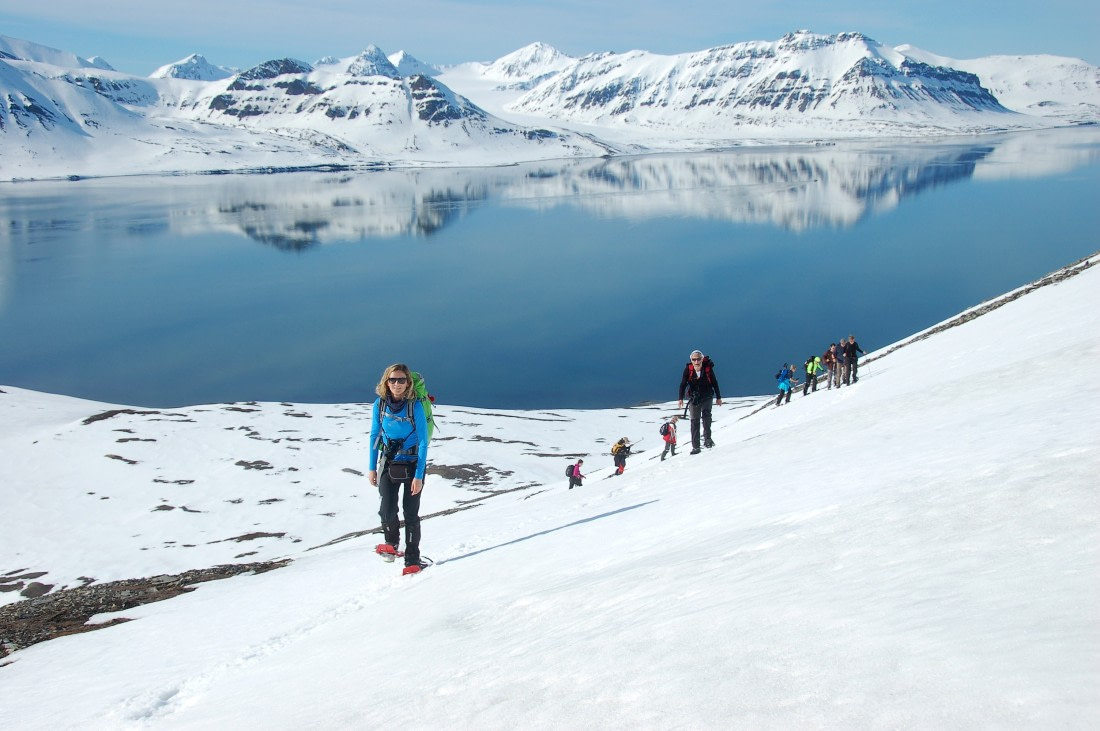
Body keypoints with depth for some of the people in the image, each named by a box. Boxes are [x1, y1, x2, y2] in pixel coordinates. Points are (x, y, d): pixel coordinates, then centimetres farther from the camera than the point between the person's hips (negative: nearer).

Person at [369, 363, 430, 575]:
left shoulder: (415, 407, -16)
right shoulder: (379, 405, -6)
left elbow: (423, 442, -14)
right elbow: (374, 436, 5)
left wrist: (419, 476, -17)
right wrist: (372, 467, 4)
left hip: (412, 464, -2)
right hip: (388, 464, 2)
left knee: (411, 514, 0)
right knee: (387, 511, -11)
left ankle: (412, 560, 14)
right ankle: (391, 543, 19)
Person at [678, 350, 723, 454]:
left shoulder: (708, 368, -13)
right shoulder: (688, 369, -12)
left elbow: (714, 383, 0)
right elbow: (683, 384, -4)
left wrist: (718, 397, 6)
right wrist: (681, 398, -11)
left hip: (706, 396, -1)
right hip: (694, 397, 1)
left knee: (706, 413, -26)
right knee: (694, 420, 3)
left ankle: (707, 438, -20)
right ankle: (695, 447, 7)